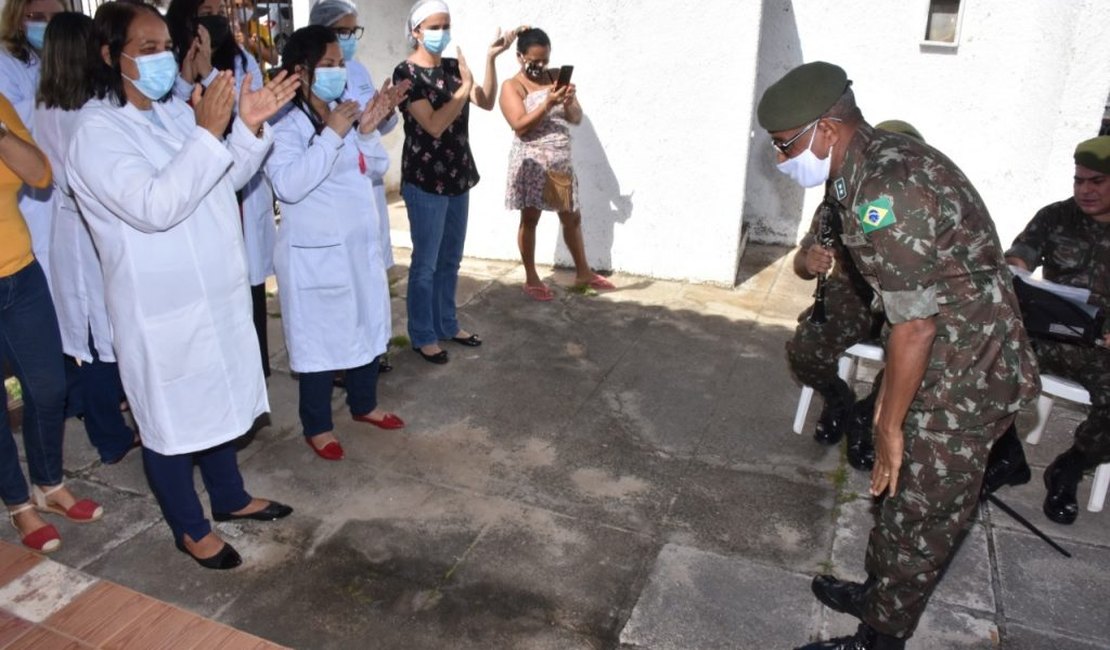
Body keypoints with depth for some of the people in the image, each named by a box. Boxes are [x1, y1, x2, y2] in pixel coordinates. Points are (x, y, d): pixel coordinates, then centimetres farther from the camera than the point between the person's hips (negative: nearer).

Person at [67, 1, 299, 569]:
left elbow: (227, 179, 10)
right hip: (161, 307, -7)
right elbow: (153, 207, -29)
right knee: (170, 417, 9)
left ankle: (230, 497, 40)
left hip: (215, 292, 8)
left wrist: (249, 127, -7)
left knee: (219, 401, 21)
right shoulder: (97, 129, -16)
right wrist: (208, 133, -31)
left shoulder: (175, 111, 5)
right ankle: (190, 528, 27)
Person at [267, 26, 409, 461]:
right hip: (315, 254, -7)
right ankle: (317, 426, 22)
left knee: (368, 327, 19)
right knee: (320, 339, 4)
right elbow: (288, 185, -29)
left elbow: (378, 166, 9)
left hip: (361, 245, 8)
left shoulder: (345, 114, 5)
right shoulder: (286, 126, -16)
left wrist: (369, 131, -10)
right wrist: (332, 135, -28)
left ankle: (364, 404, 38)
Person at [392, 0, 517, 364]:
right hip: (425, 181, -7)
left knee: (450, 259, 15)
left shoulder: (451, 67, 9)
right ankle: (423, 336, 15)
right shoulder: (406, 73, -11)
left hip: (457, 176, 7)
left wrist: (491, 59, -7)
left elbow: (487, 103, 1)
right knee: (426, 262, 2)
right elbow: (433, 125, -20)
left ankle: (447, 325, 29)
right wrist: (464, 87, -21)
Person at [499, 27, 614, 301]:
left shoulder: (557, 77, 8)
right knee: (529, 219, 4)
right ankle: (531, 279, 16)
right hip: (531, 162, -5)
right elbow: (520, 126, -18)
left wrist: (568, 103, -17)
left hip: (561, 161, 5)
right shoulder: (512, 86, -5)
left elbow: (577, 118, 5)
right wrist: (548, 104, -26)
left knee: (572, 217, 12)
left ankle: (583, 273, 26)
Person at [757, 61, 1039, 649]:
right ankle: (877, 591, 43)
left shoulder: (883, 190, -27)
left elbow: (916, 326, -24)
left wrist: (890, 425, -13)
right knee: (898, 490, 23)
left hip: (963, 381, -9)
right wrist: (888, 397, 16)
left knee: (918, 518, 6)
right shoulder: (884, 159, 4)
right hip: (956, 363, 9)